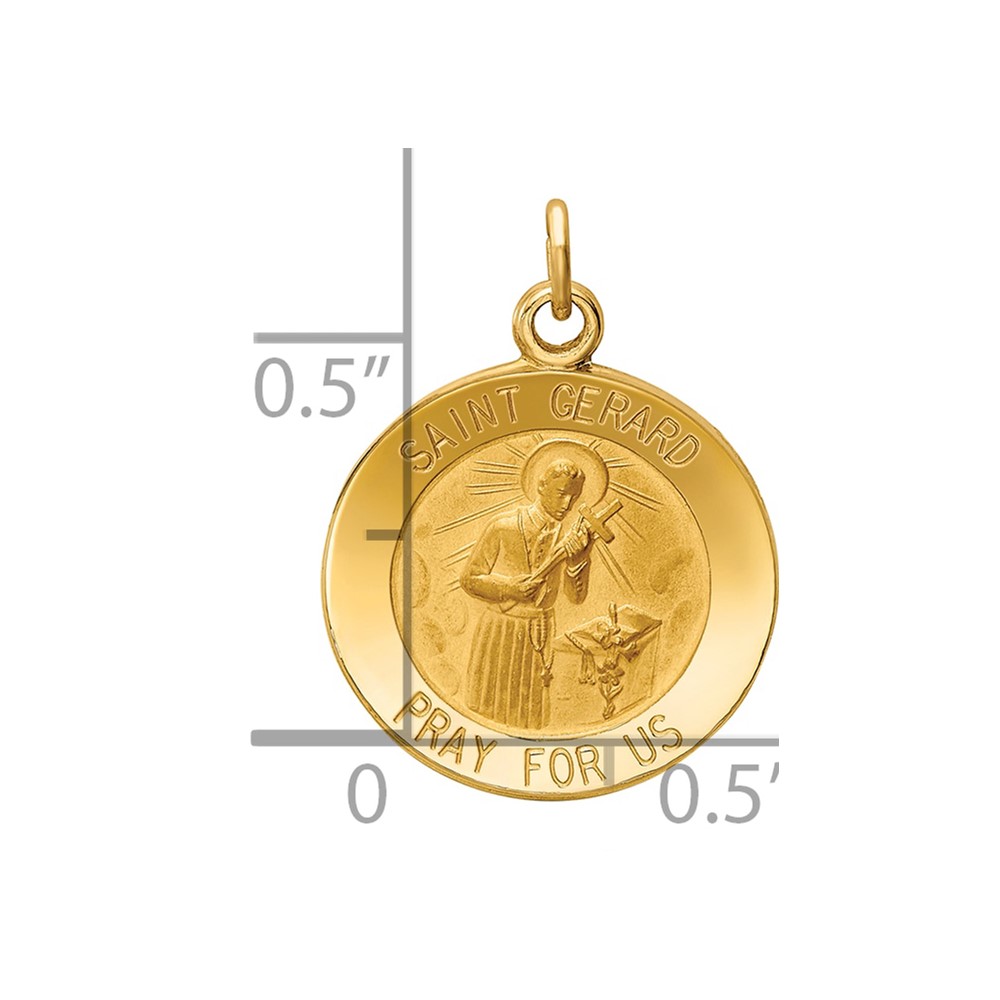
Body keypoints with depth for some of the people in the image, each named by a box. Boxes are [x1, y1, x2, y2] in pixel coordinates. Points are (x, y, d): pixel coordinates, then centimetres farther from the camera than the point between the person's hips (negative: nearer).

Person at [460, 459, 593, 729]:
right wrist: (508, 587, -23)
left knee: (530, 713, 11)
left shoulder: (568, 535, -4)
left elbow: (576, 595, -11)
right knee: (489, 709, 4)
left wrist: (579, 555, -27)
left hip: (540, 633, 4)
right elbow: (469, 579, -7)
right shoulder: (503, 527, -15)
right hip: (501, 632, -3)